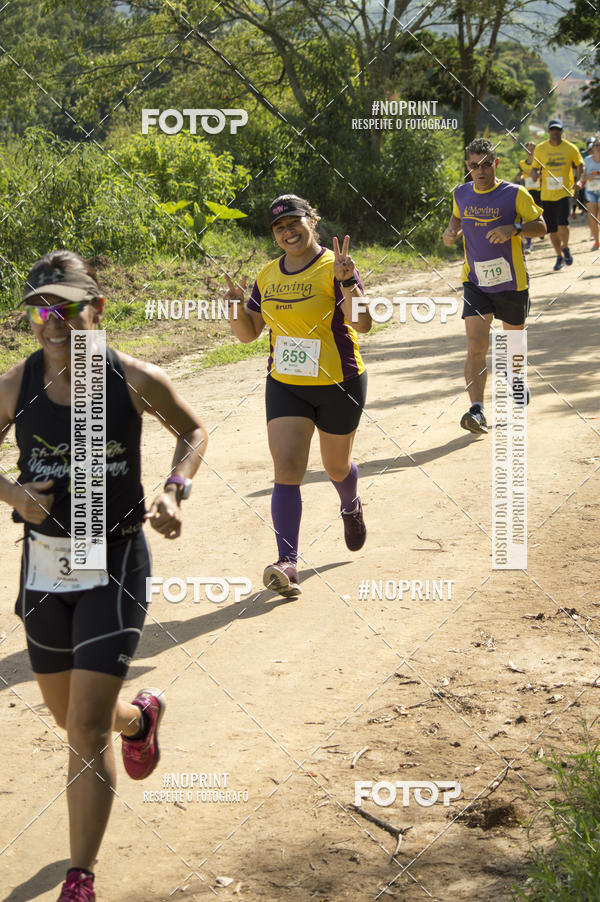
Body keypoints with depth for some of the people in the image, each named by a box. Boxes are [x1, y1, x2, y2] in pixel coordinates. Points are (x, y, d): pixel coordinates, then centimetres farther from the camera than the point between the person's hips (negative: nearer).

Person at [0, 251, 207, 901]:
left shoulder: (135, 381, -12)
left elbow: (192, 430, 7)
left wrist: (173, 491, -9)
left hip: (115, 565, -3)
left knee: (86, 730, -10)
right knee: (69, 718, 19)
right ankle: (140, 716, 56)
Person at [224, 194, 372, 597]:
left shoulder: (334, 268, -12)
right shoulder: (267, 276, 4)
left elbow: (363, 323, -23)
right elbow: (248, 333, 10)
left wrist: (347, 281, -37)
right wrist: (237, 306, -9)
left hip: (339, 384, -3)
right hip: (285, 386, 3)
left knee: (336, 466, 17)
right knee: (286, 470, -12)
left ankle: (352, 507, 54)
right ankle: (288, 564, -18)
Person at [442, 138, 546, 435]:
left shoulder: (515, 194, -10)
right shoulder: (461, 194, 2)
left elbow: (540, 226, -5)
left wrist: (514, 229, -23)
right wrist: (451, 232, 0)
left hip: (511, 282, -1)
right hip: (475, 282, 1)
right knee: (476, 346, -14)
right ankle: (477, 410, -20)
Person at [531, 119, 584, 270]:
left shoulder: (570, 148, 0)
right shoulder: (540, 149, 4)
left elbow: (580, 165, 12)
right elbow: (534, 169, 11)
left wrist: (577, 181, -4)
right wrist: (535, 174, -13)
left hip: (564, 192, -3)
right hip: (547, 194, 3)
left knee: (562, 223, -20)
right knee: (552, 229, 6)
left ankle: (565, 249, 7)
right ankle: (559, 257, 24)